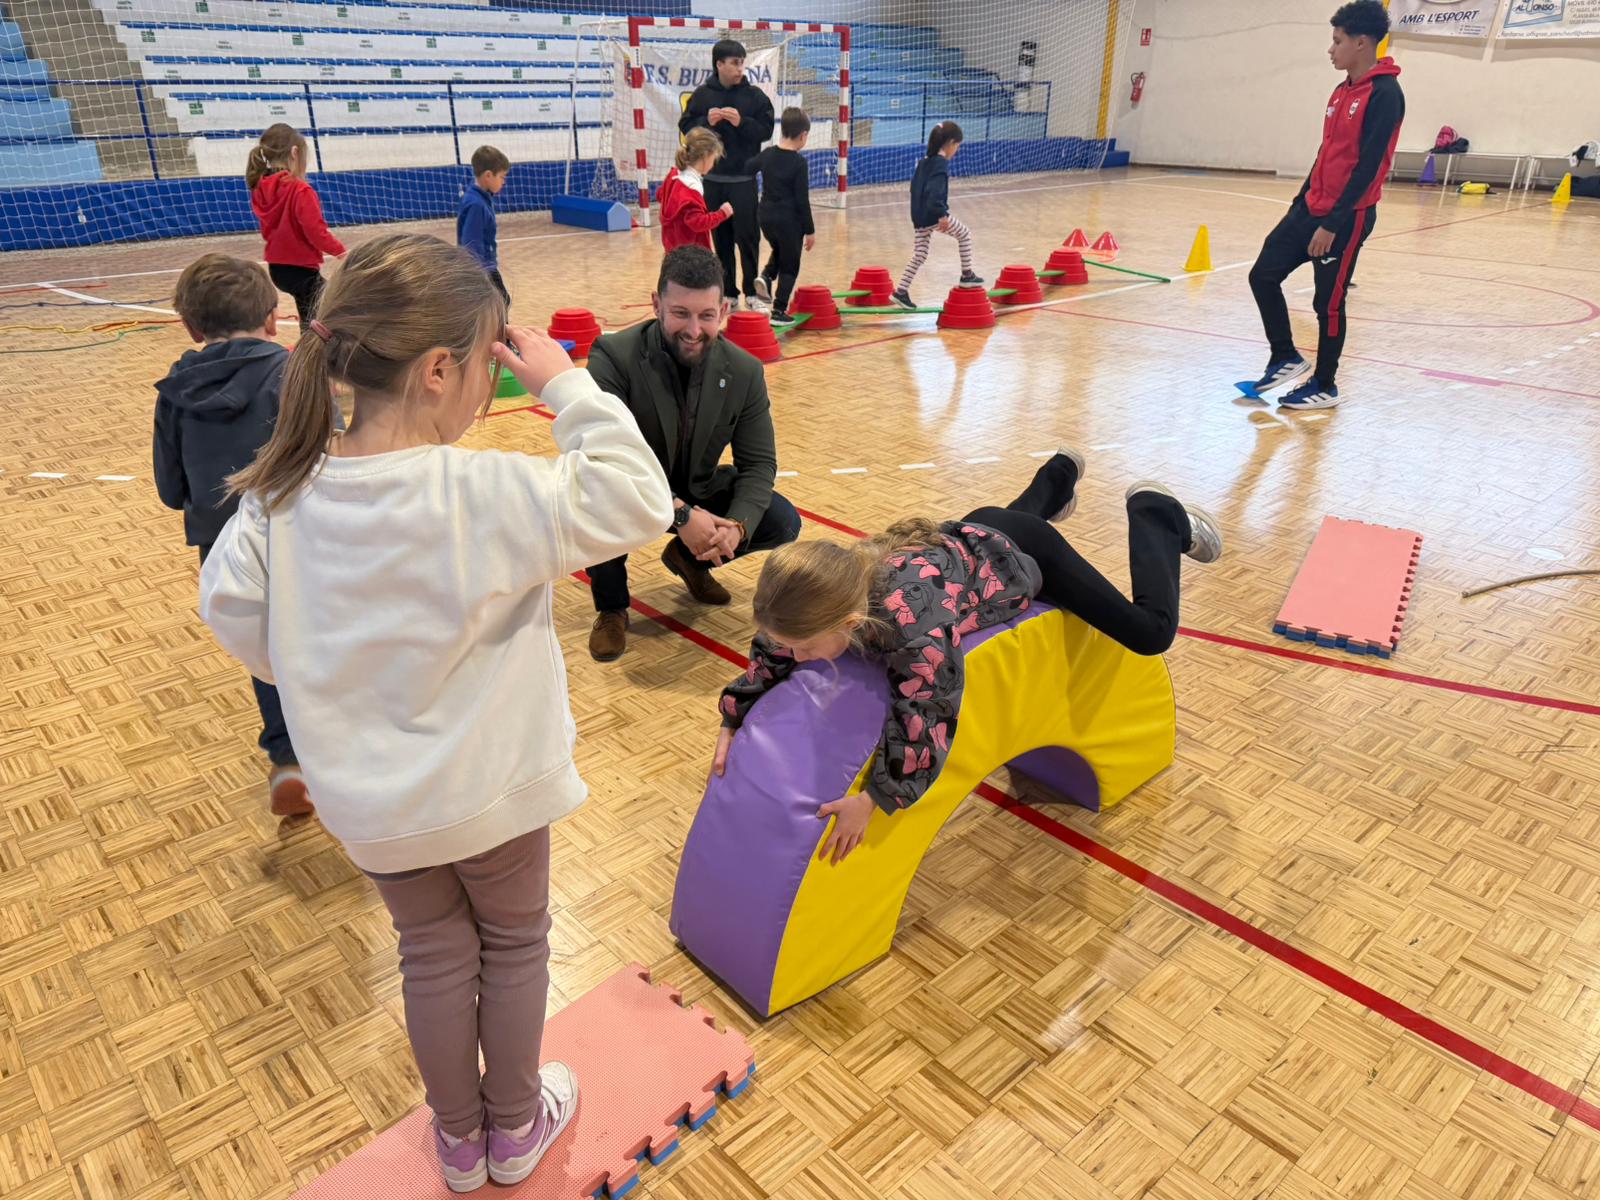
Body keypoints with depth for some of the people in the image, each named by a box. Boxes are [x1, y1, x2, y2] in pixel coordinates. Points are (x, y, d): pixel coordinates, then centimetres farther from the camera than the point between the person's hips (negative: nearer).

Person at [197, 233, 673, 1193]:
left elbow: (230, 606, -1)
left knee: (434, 956, 24)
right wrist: (567, 384, -19)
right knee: (515, 944, 22)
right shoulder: (484, 493, -28)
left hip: (368, 798, 5)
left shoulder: (284, 492, -11)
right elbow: (637, 499, -25)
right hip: (489, 787, -4)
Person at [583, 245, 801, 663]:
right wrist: (679, 514, -41)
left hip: (697, 492, 4)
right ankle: (611, 608, -6)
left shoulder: (744, 371, -11)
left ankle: (690, 560, 18)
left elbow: (759, 463, -9)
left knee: (784, 522, -13)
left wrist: (737, 526, -30)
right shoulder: (613, 356, -25)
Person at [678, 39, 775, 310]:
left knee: (747, 235, -3)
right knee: (720, 237, 6)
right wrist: (705, 122, -13)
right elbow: (685, 126, 5)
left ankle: (751, 291, 7)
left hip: (743, 178, -1)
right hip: (711, 178, 1)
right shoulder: (702, 94, 3)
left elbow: (766, 130, -2)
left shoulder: (754, 95, 1)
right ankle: (728, 292, 14)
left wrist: (742, 122, -17)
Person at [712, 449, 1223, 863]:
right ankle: (1060, 473, 68)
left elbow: (925, 725, -44)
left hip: (1020, 555, -6)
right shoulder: (821, 598, -30)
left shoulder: (912, 625, -51)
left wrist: (870, 800, -43)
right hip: (966, 538, 6)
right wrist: (733, 724, -19)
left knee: (1151, 630, 6)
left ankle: (1157, 516, 28)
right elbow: (769, 657, -11)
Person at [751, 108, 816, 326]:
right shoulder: (799, 162, -13)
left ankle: (765, 277, 5)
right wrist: (809, 230, -5)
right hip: (789, 221, -6)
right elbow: (802, 200, -12)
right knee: (789, 266, 7)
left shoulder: (767, 154, 1)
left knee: (779, 252, 31)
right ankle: (779, 310, 5)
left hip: (766, 217, 6)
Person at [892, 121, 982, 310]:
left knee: (919, 255, 11)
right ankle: (967, 275, 16)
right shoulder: (942, 163, -14)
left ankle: (901, 291, 4)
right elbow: (935, 191, -25)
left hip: (920, 216, 8)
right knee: (964, 234, 12)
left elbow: (915, 185, 19)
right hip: (934, 215, -8)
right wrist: (942, 215, -27)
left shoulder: (925, 161, 12)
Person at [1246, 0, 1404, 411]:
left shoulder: (1384, 94, -14)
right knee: (1263, 275, 4)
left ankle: (1324, 387, 15)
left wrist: (1333, 223, -22)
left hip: (1346, 218, -8)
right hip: (1310, 208, 8)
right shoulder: (1342, 91, 12)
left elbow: (1368, 166, -19)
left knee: (1328, 303, 0)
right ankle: (1286, 359, 18)